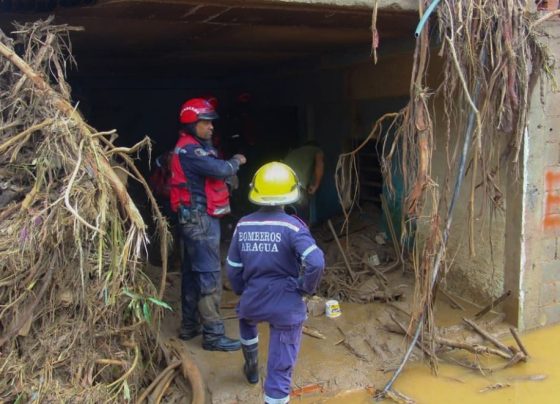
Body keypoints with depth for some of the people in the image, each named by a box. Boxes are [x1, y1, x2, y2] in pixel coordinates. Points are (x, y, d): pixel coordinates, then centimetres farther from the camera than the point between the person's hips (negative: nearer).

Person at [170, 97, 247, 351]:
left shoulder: (195, 147, 17)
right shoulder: (189, 150, -17)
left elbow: (214, 171, 12)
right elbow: (221, 169, -24)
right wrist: (237, 161, -5)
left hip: (195, 219, 11)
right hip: (200, 219, -11)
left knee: (192, 273, 16)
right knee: (209, 277, -7)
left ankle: (189, 326, 28)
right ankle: (213, 335, -2)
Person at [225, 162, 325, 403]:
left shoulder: (243, 225, -2)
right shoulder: (291, 226, -15)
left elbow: (233, 268, 6)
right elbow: (316, 262, -28)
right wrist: (306, 288, -8)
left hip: (252, 302, 5)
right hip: (287, 307, -4)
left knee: (247, 320, 39)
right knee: (280, 368, 5)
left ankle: (251, 369, 57)